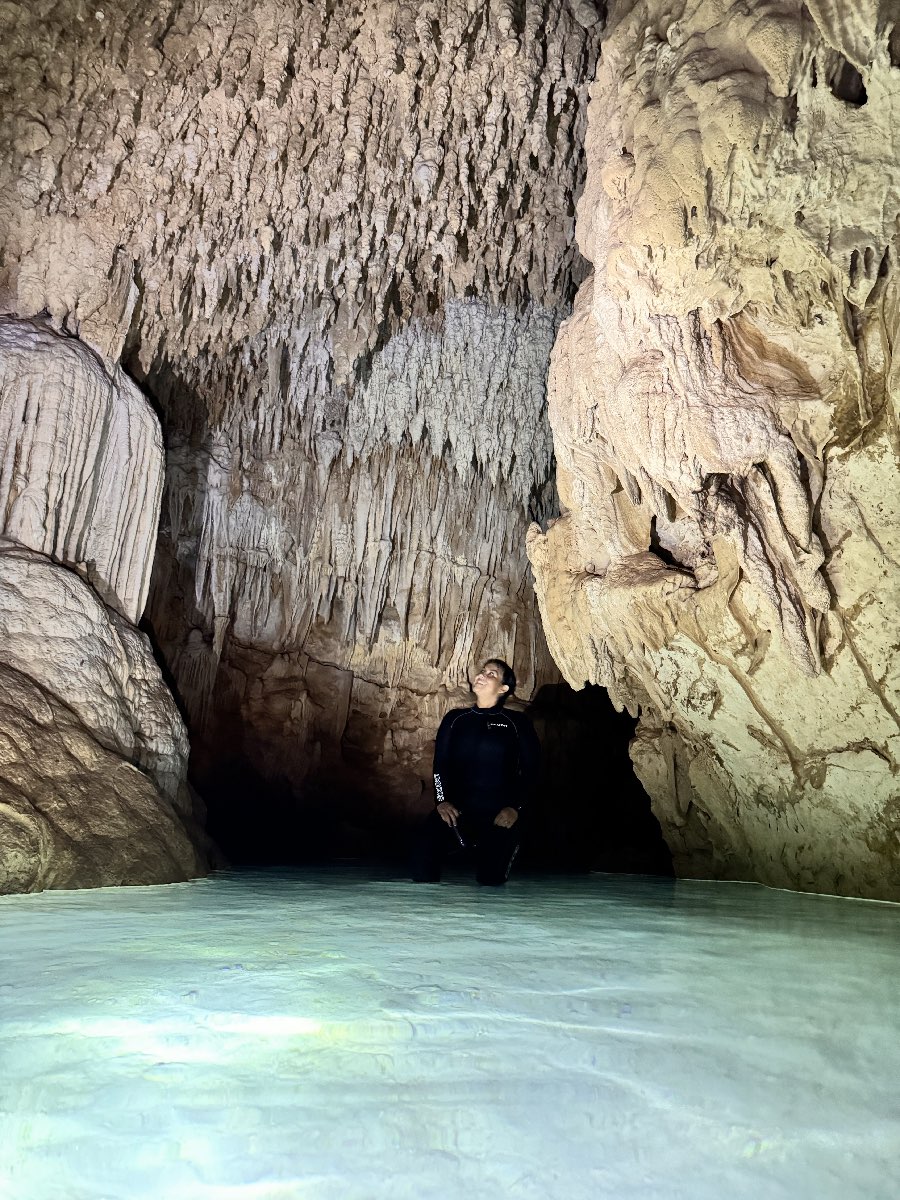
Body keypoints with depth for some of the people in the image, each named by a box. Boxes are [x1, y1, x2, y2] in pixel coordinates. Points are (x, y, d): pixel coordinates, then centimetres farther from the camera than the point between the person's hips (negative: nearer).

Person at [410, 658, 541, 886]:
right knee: (423, 862, -24)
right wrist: (442, 800, -9)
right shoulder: (455, 719, 14)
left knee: (491, 878, -15)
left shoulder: (517, 723, 8)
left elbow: (530, 771, 3)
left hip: (498, 815, -1)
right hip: (457, 809, 1)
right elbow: (440, 763, 6)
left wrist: (515, 808, -10)